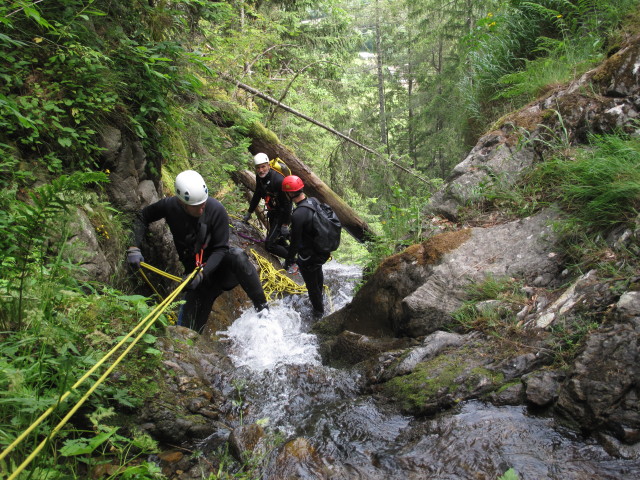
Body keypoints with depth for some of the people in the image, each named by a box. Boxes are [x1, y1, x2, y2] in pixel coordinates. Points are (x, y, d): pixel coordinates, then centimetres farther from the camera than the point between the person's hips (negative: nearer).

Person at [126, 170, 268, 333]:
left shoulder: (216, 210, -22)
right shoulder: (170, 206, -14)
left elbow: (220, 249, -18)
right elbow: (142, 218, 3)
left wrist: (203, 273, -31)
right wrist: (134, 248, -12)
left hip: (218, 263, -2)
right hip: (194, 269, 3)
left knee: (237, 255, -38)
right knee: (189, 330, -3)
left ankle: (262, 308, -33)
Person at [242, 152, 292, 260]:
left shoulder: (278, 180, -29)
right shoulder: (260, 177, -4)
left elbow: (288, 202, -25)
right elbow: (257, 195, 13)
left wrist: (285, 225, -22)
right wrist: (249, 213, 18)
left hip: (282, 213, -8)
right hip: (272, 212, 8)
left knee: (269, 245, -13)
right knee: (279, 241, 22)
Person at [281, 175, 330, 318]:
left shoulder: (298, 215, -33)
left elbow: (295, 242, -25)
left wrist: (289, 260, -10)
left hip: (309, 256, -8)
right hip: (323, 251, 8)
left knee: (311, 284, 15)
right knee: (318, 273, 33)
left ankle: (319, 312, 35)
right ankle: (318, 298, 60)